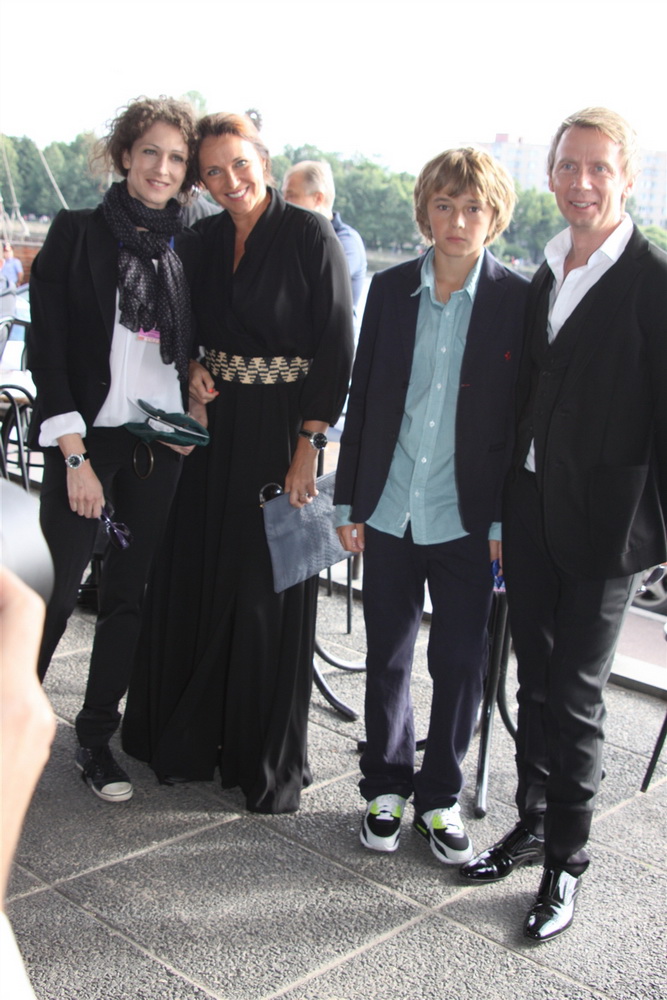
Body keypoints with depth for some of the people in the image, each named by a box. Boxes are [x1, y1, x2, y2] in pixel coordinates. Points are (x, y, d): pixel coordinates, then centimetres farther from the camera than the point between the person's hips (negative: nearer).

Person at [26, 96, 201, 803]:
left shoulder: (188, 247, 8)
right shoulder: (78, 234, -4)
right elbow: (46, 348, -8)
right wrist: (76, 455, -13)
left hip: (160, 446, 4)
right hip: (85, 438, -4)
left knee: (128, 594, 10)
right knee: (54, 594, -2)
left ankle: (96, 739, 23)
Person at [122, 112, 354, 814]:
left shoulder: (309, 236, -8)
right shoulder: (205, 237, 9)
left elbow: (336, 344, -12)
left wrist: (308, 443, -17)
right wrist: (193, 369, -2)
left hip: (282, 431, -5)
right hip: (212, 421, 6)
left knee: (268, 593, 1)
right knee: (194, 579, 10)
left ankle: (266, 760, 18)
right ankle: (188, 734, 28)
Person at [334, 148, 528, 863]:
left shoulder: (518, 302, -4)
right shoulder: (390, 289, 3)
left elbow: (523, 420, -3)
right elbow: (361, 401, 7)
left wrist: (505, 520, -6)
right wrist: (350, 503, 5)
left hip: (467, 521, -2)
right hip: (389, 511, 3)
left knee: (460, 662, 7)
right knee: (387, 657, 12)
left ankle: (440, 797, 26)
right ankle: (386, 787, 31)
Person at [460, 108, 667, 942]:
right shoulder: (545, 275, 10)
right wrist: (506, 508, 11)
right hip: (531, 510, 6)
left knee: (576, 694, 3)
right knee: (536, 679, 16)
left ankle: (566, 863, 19)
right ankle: (532, 824, 33)